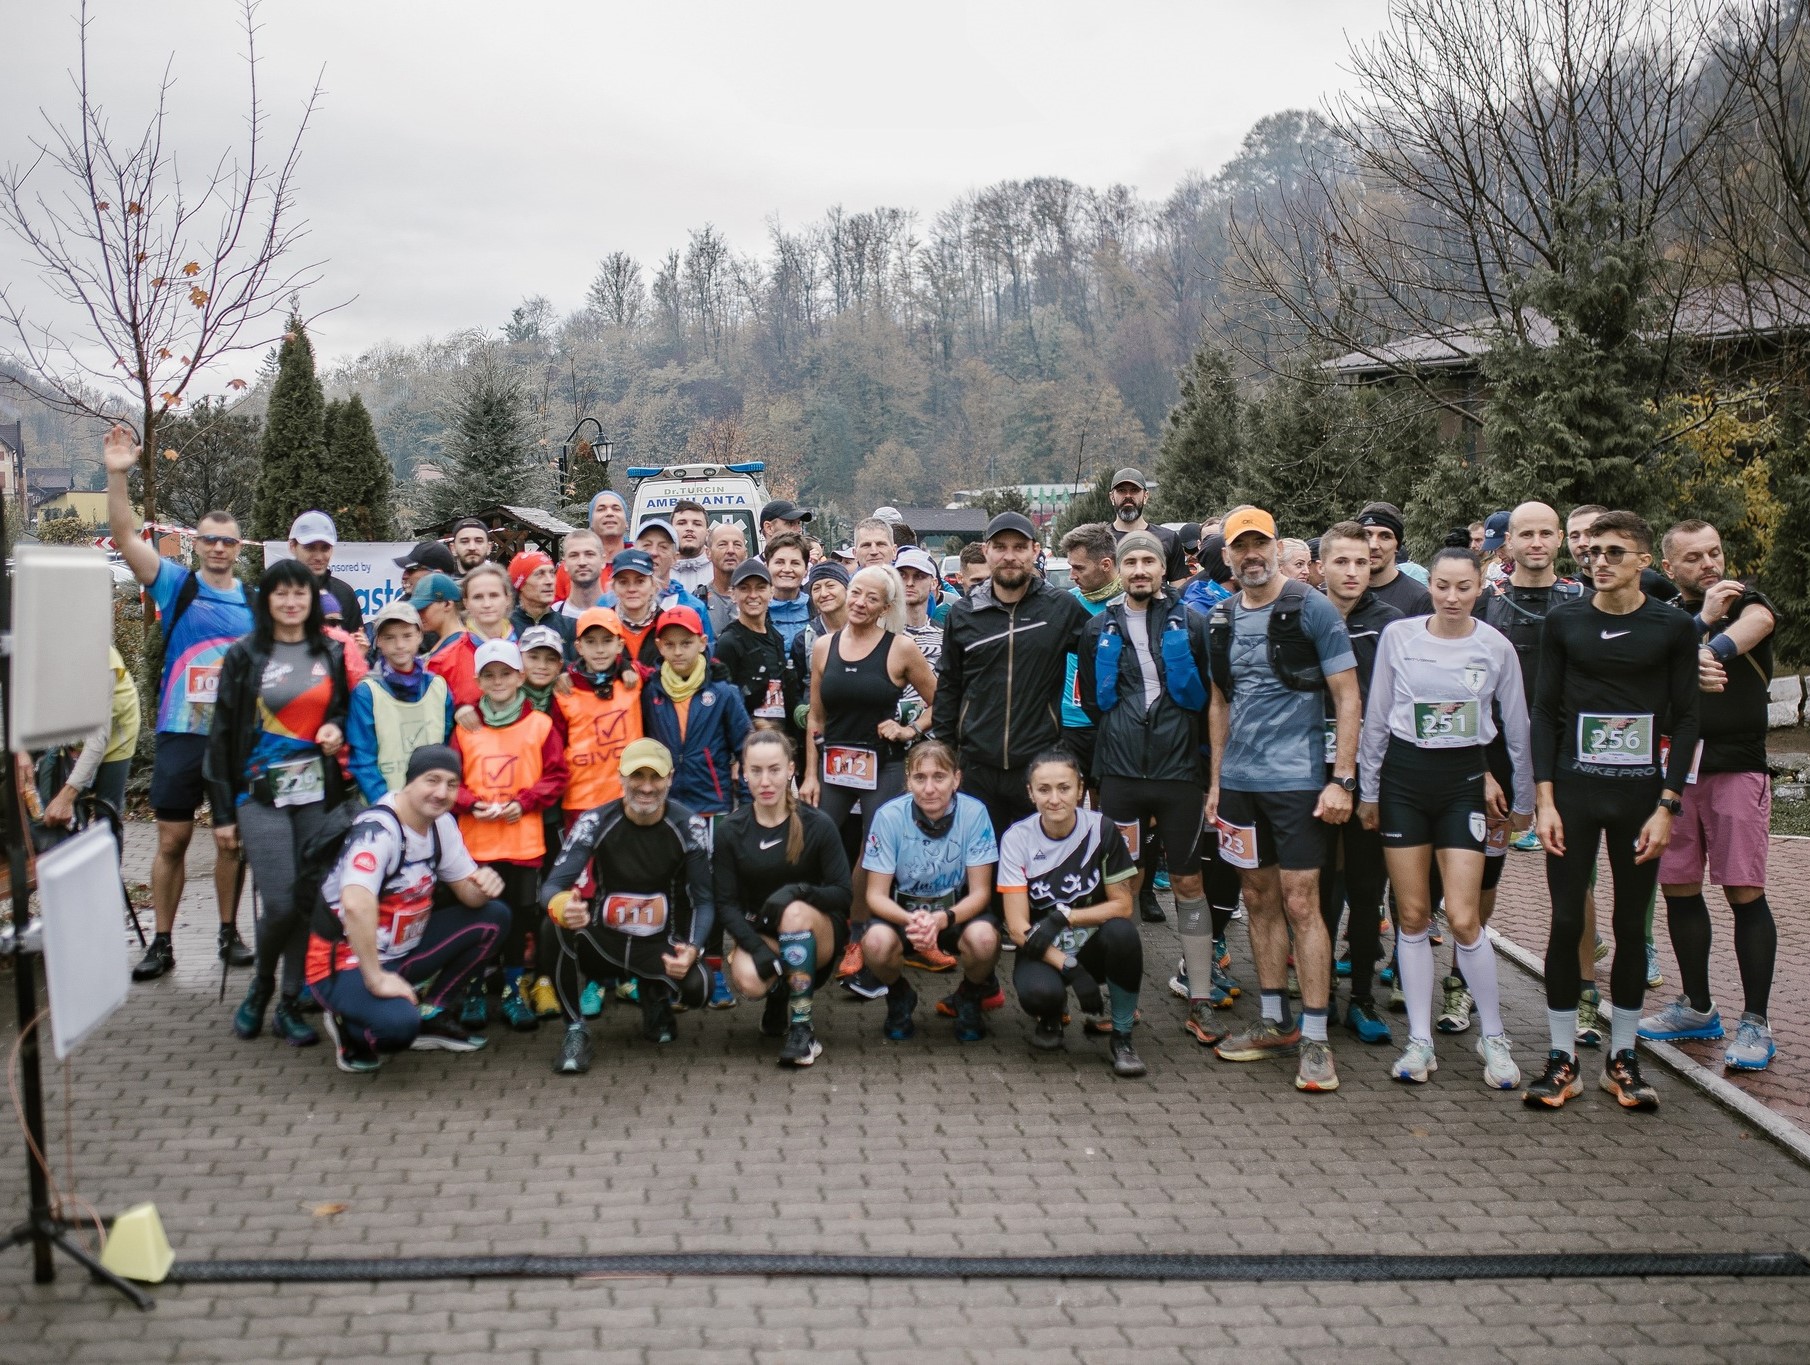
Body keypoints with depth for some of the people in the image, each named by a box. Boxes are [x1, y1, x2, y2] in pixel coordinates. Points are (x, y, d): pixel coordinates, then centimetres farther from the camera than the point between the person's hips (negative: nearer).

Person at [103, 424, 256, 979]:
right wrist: (117, 474, -23)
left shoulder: (255, 601, 6)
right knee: (172, 839, 4)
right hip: (181, 735, -1)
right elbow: (125, 536, -12)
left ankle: (229, 933, 22)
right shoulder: (176, 585, -1)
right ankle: (161, 943, 13)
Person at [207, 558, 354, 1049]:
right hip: (261, 795, -3)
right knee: (280, 903, -12)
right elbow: (222, 736, 2)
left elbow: (346, 710, 23)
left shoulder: (332, 654, 9)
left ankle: (291, 1005, 13)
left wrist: (337, 729, -3)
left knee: (311, 900, 1)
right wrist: (223, 812, -1)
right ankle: (260, 988, 14)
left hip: (317, 794, 3)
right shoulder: (244, 657, 2)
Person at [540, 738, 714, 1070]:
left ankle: (655, 994, 12)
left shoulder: (687, 827, -9)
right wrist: (561, 906, -45)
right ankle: (575, 1030, -13)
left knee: (695, 989, -30)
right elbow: (552, 886, -19)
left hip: (660, 946, 1)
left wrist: (692, 948, -27)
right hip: (602, 942, -1)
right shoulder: (595, 822, -12)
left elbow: (704, 900, -7)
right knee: (559, 926, -34)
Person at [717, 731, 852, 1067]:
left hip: (819, 933, -1)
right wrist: (757, 947, -22)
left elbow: (842, 894, -9)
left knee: (796, 912, -36)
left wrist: (799, 891, -29)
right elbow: (726, 903, -5)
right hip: (758, 933, 1)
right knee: (748, 980, -32)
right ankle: (779, 994, 8)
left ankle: (802, 1028, -28)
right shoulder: (730, 830, -4)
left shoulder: (817, 825, -8)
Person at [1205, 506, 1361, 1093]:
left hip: (1297, 779, -6)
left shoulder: (1311, 608, -7)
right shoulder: (1221, 618, 10)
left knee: (1300, 902, -6)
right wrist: (1216, 778, 14)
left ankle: (1314, 1038, -1)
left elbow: (1346, 696, -8)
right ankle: (1274, 1022, 22)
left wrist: (1342, 779, -14)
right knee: (1260, 899, 12)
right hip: (1239, 781, 6)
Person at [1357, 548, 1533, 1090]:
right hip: (1403, 776, 1)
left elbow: (1517, 729, 7)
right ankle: (1419, 1041, 13)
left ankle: (1493, 1038, 10)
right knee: (1412, 915, 4)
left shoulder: (1496, 647, -3)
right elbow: (1376, 718, 5)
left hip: (1463, 781, -1)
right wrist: (1367, 791, 6)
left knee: (1463, 917, -8)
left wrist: (1523, 800, 12)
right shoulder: (1398, 636, -2)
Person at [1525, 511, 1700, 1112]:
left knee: (1631, 925, 6)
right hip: (1573, 791, 0)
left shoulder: (1673, 627, 1)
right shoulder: (1564, 621, 4)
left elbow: (1685, 721, 2)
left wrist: (1667, 806, -6)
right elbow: (1545, 712, 5)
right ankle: (1563, 1059, 9)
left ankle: (1622, 1058, 17)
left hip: (1640, 794, 0)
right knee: (1566, 923, 0)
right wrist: (1545, 799, -3)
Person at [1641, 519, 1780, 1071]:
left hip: (1737, 768, -3)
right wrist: (1703, 619, -19)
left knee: (1745, 893, -5)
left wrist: (1712, 649, -41)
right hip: (1673, 770, 3)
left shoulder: (1748, 603, 3)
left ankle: (1755, 1023, 1)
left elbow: (1756, 622, -22)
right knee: (1679, 889, 9)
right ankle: (1697, 1008, 24)